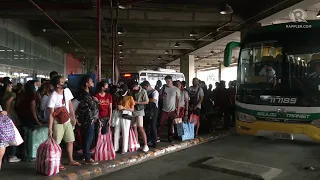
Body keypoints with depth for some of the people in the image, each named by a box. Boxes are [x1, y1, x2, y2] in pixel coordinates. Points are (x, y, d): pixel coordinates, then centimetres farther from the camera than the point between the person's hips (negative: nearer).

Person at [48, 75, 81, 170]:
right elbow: (51, 113, -19)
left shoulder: (67, 91, -3)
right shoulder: (53, 97, -20)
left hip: (67, 121, 7)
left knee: (70, 141, 14)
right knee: (56, 143, 1)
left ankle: (71, 160, 27)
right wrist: (50, 128, -20)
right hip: (58, 123, -6)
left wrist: (73, 118, 10)